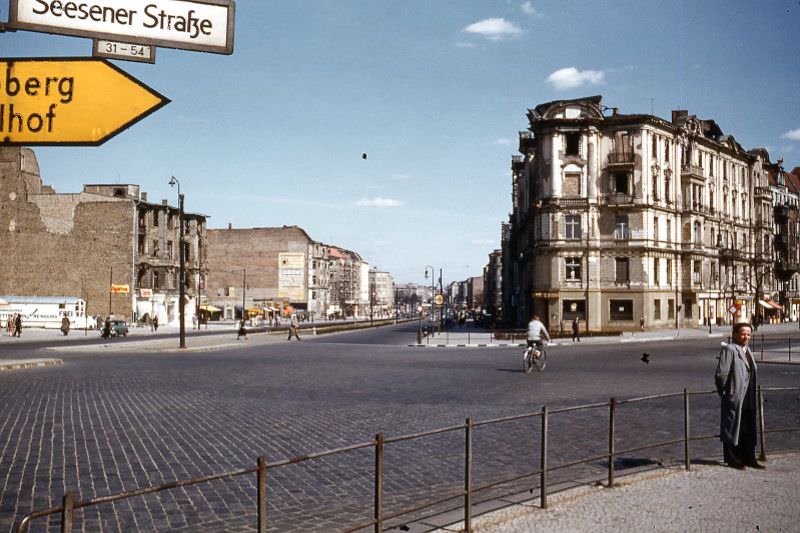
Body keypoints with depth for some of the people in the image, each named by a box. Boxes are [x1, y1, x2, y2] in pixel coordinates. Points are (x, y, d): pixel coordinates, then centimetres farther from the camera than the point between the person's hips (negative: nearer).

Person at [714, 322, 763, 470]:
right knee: (732, 428, 1)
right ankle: (732, 459, 10)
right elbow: (721, 373, -19)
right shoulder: (729, 349, -13)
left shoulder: (748, 351, 15)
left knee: (749, 430, 12)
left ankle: (749, 459, 21)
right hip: (734, 397, -8)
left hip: (748, 399, 8)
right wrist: (724, 391, -9)